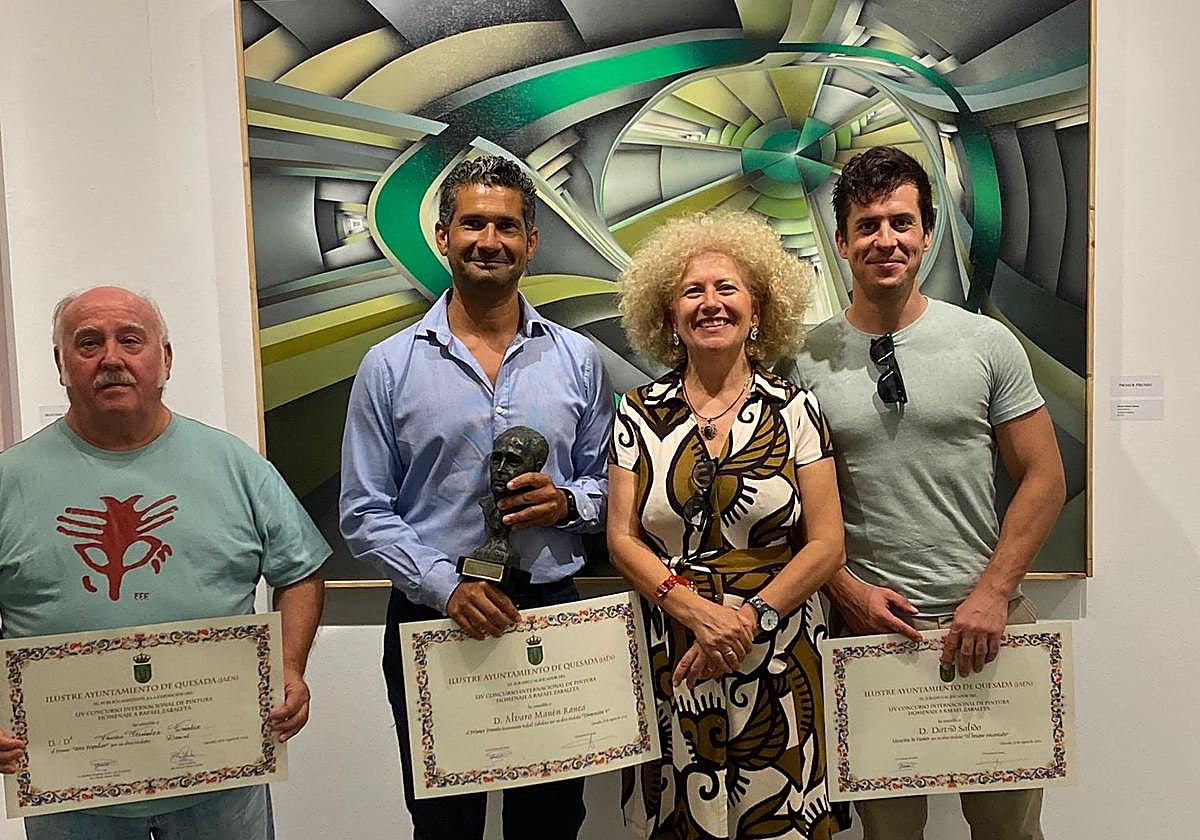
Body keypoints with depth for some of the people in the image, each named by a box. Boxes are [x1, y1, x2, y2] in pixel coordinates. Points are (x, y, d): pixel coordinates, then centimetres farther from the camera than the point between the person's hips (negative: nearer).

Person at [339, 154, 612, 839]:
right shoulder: (389, 366, -1)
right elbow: (366, 514, -2)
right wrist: (447, 586, -15)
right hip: (430, 619, -1)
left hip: (552, 612, 1)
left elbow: (611, 485, 9)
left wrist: (567, 502, -12)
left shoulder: (578, 359, 3)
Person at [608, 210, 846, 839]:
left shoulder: (795, 409, 0)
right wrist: (698, 610, -16)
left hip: (778, 662, 0)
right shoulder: (639, 414, 2)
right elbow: (622, 539, -2)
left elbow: (826, 544, -3)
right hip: (670, 660, 1)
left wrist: (749, 619, -13)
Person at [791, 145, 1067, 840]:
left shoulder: (988, 343, -1)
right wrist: (849, 591, -9)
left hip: (988, 618, 1)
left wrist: (992, 594, -8)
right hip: (867, 623, 0)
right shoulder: (805, 360, -3)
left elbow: (1044, 478, 0)